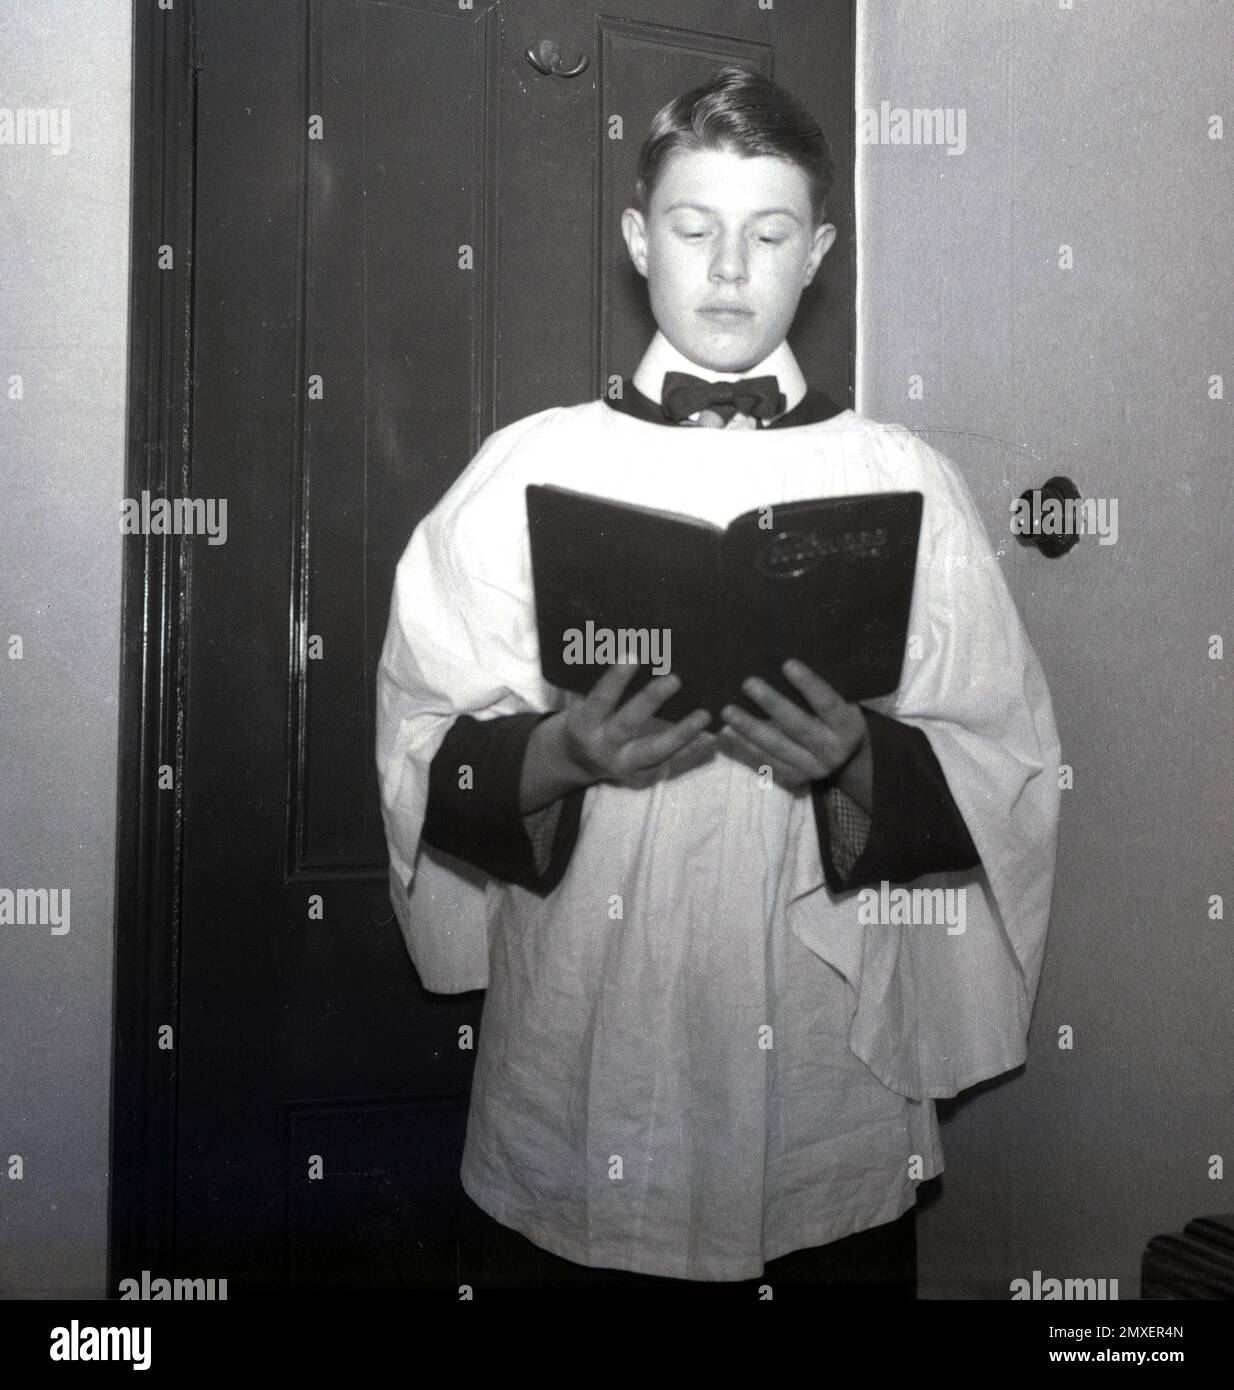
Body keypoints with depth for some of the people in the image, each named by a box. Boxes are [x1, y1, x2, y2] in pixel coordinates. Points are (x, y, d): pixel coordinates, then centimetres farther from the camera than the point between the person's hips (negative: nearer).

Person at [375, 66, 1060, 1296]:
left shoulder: (901, 481, 1)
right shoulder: (529, 467, 1)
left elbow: (1010, 775, 0)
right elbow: (422, 755, 0)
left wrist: (858, 764, -18)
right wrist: (562, 755, -18)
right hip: (581, 1067, 0)